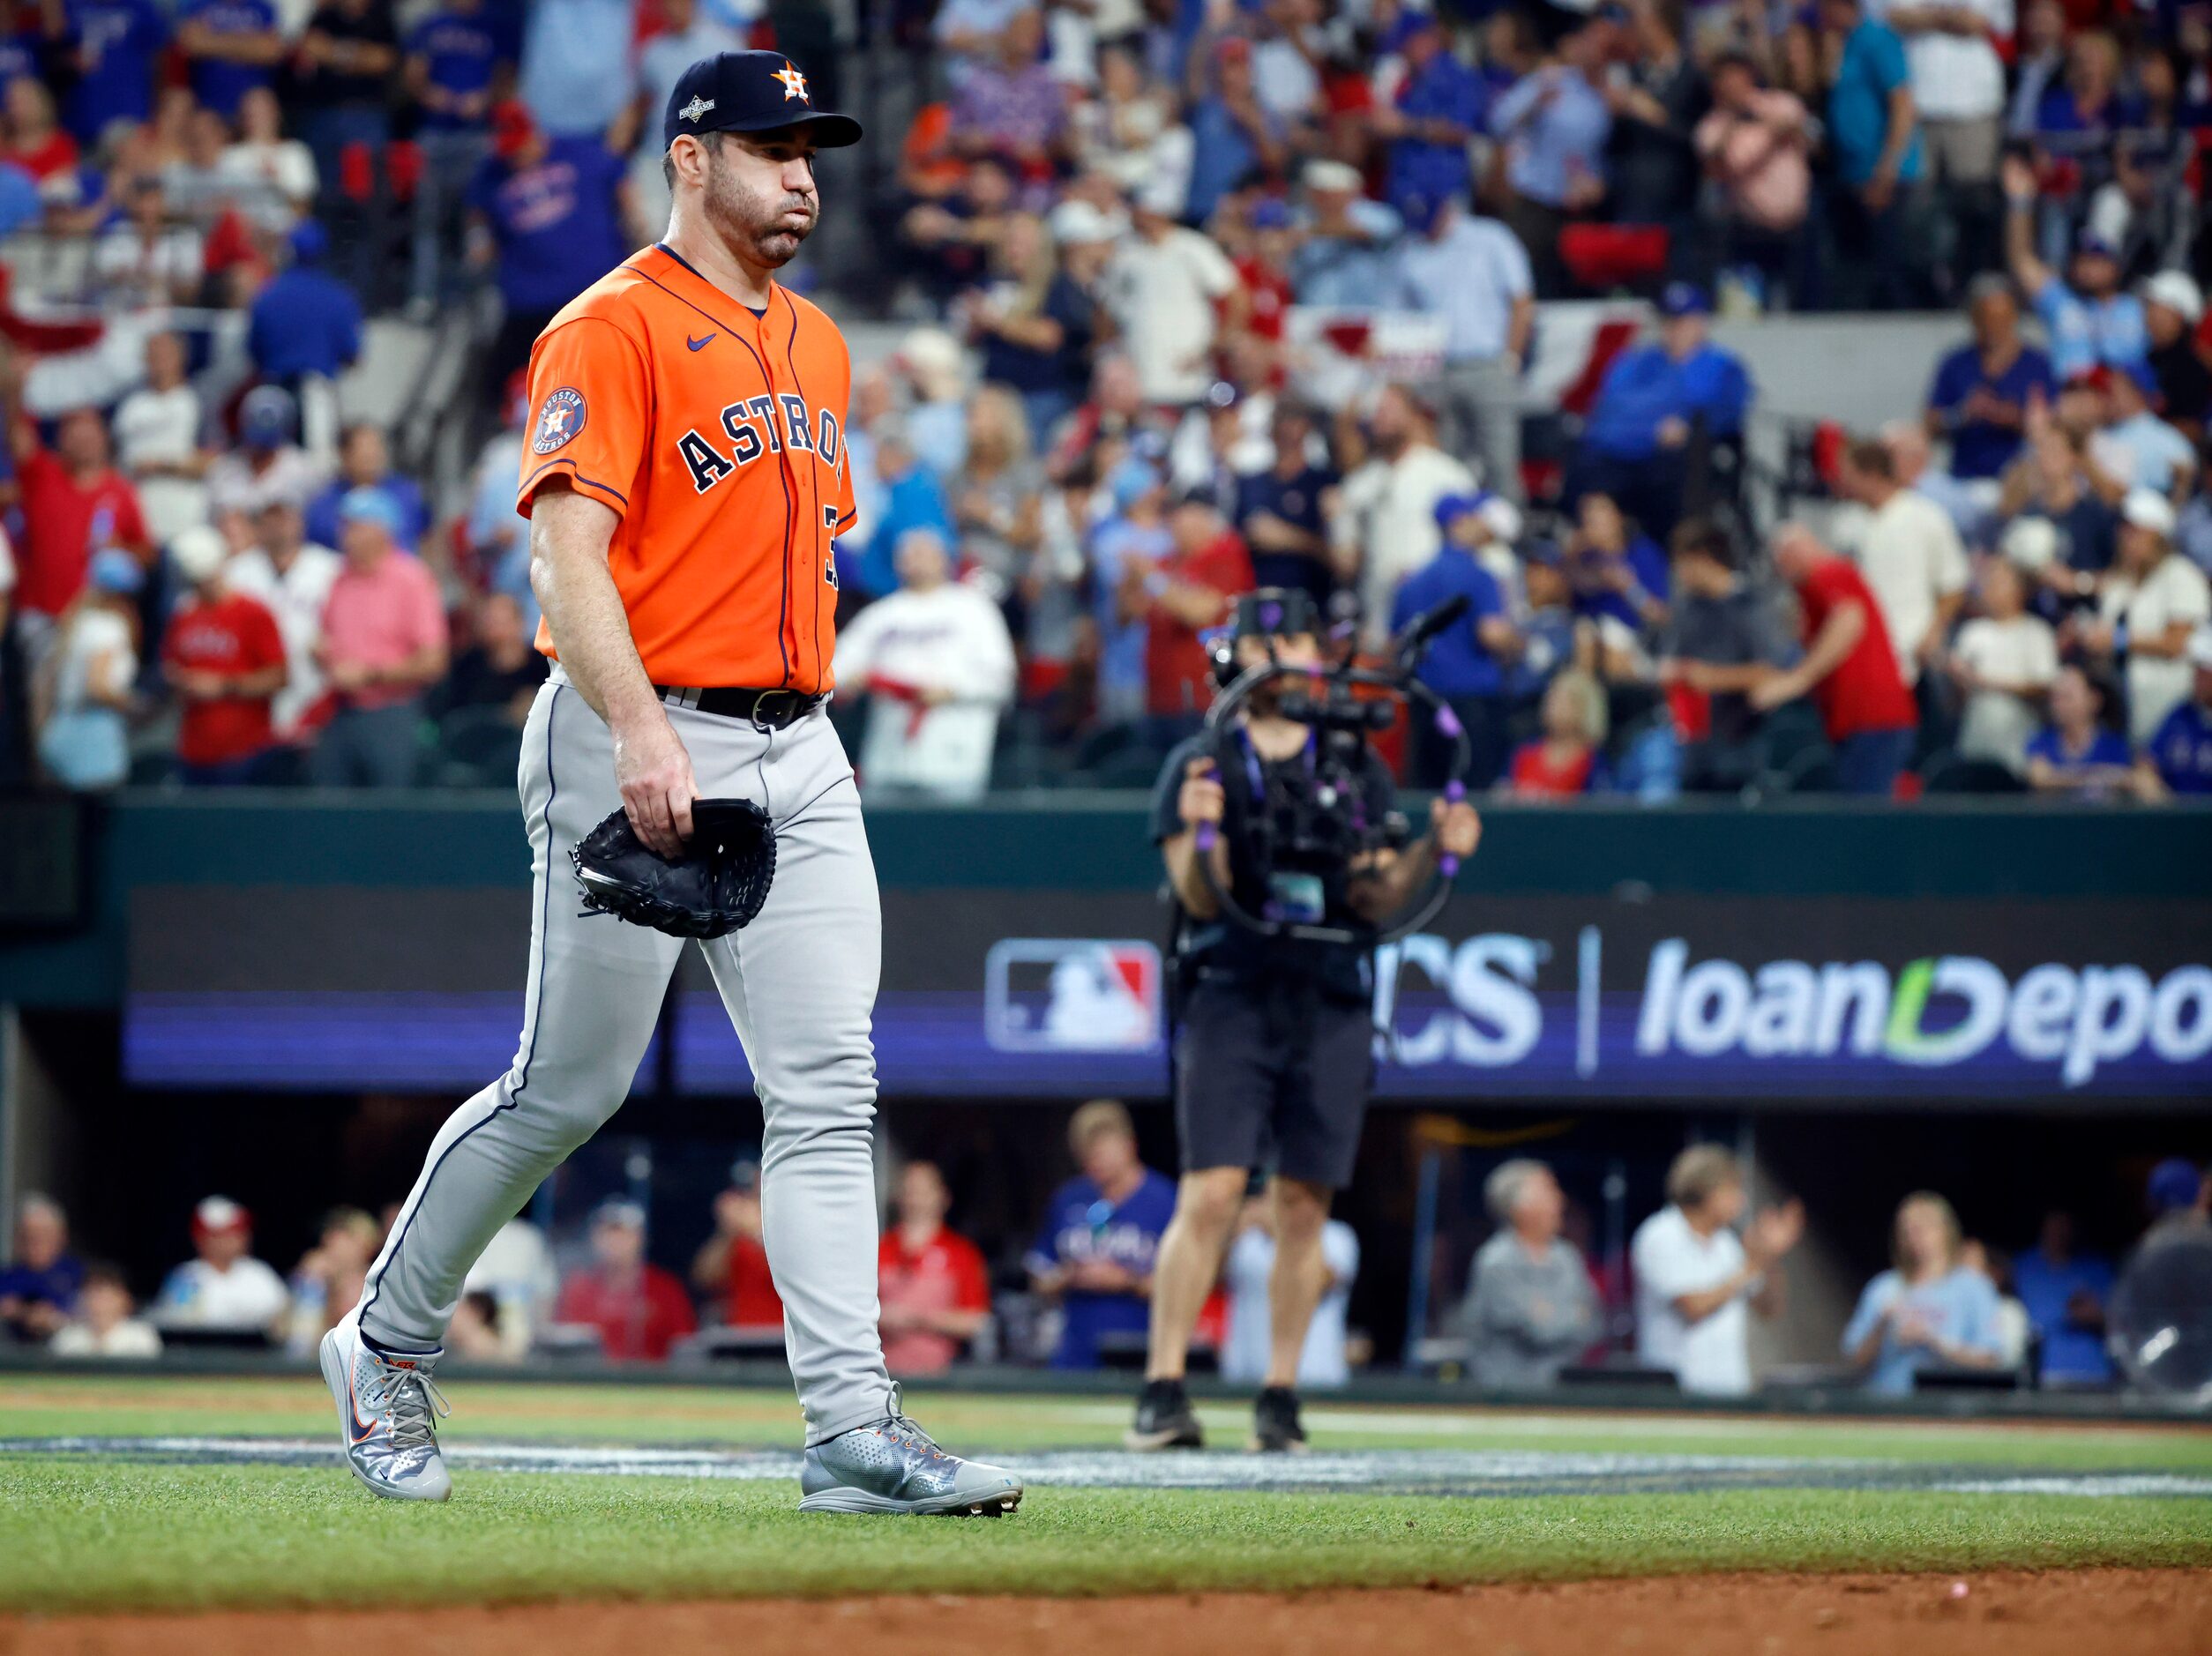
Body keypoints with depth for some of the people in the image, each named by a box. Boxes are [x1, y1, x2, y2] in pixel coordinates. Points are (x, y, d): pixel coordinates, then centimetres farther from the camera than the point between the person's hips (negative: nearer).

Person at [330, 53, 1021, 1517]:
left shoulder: (816, 346, 18)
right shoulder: (615, 329, -8)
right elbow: (568, 555, -18)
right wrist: (639, 731, -29)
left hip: (796, 755, 7)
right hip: (639, 746, -7)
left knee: (829, 1091, -4)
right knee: (570, 1089, 0)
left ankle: (853, 1429, -9)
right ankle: (388, 1342, 20)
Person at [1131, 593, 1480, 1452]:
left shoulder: (1358, 769, 12)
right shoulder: (1201, 764, 4)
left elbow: (1375, 899, 8)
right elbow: (1202, 896, -5)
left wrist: (1433, 850, -9)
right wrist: (1201, 832, -25)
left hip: (1333, 1008, 3)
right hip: (1233, 994, -3)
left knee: (1303, 1204, 1)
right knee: (1209, 1195, -12)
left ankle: (1280, 1396, 6)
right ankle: (1164, 1390, -12)